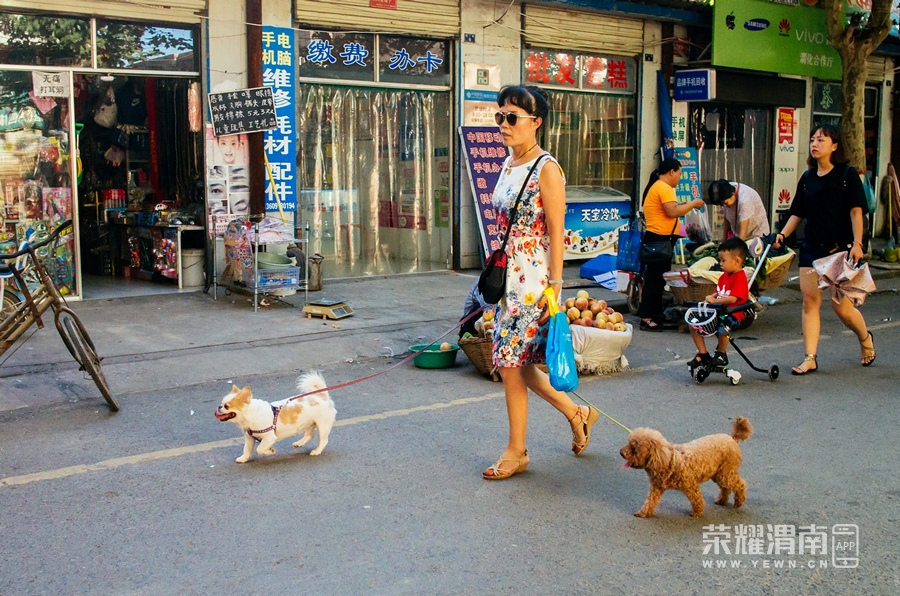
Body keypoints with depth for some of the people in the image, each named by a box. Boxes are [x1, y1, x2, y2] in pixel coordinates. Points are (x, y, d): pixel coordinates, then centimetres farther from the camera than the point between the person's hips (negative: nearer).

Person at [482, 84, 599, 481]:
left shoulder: (546, 169, -13)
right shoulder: (508, 165, 11)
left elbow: (556, 234, -15)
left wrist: (555, 287, -19)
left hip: (533, 279, -9)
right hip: (508, 276, 9)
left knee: (511, 363, -3)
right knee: (515, 361, 13)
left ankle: (516, 451, 14)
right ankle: (578, 414, 33)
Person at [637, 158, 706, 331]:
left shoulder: (656, 186, 19)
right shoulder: (664, 188, -14)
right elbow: (672, 212, -22)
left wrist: (684, 206, 13)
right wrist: (693, 204, -11)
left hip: (656, 238, 11)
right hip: (659, 239, -11)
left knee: (657, 278, 14)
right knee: (655, 278, -8)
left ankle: (655, 314, 21)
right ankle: (647, 318, -7)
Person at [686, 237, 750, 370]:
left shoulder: (740, 278, -16)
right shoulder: (724, 276, 13)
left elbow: (732, 299, -26)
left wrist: (714, 301, -17)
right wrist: (711, 297, 1)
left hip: (733, 314, -9)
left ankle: (721, 354, -12)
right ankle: (703, 354, 8)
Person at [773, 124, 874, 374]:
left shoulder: (847, 175, -4)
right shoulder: (807, 178, 10)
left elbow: (856, 211, -10)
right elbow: (797, 213, 14)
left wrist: (857, 243, -19)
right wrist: (782, 234, -1)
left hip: (840, 248, -5)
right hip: (811, 248, 5)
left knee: (841, 306, -1)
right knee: (810, 302, 0)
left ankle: (866, 338, 30)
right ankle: (810, 358, 4)